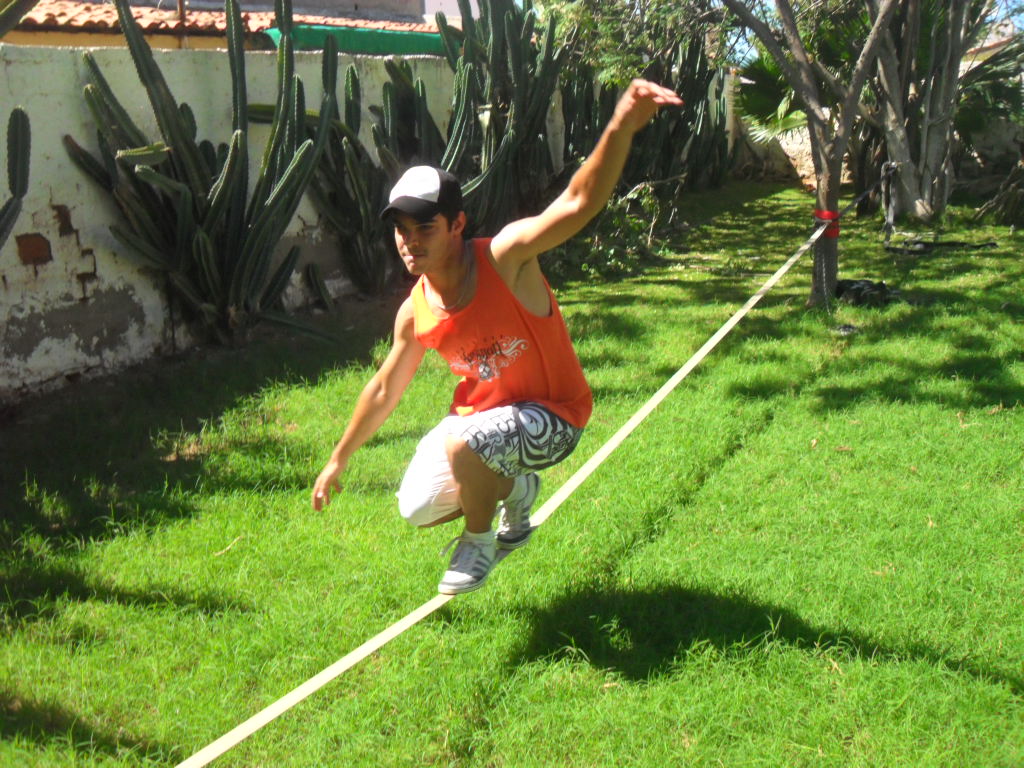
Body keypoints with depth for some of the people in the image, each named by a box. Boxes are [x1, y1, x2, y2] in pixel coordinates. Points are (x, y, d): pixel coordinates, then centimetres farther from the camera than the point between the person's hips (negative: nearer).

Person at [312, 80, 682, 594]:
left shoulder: (504, 257, -25)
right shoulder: (415, 311, -9)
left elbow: (579, 203, -42)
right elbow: (384, 389, 8)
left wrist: (620, 126, -60)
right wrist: (339, 460, 17)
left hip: (552, 416, -6)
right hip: (479, 412, 6)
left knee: (462, 444, -33)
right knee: (417, 508, -3)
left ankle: (479, 542, -1)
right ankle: (512, 487, 25)